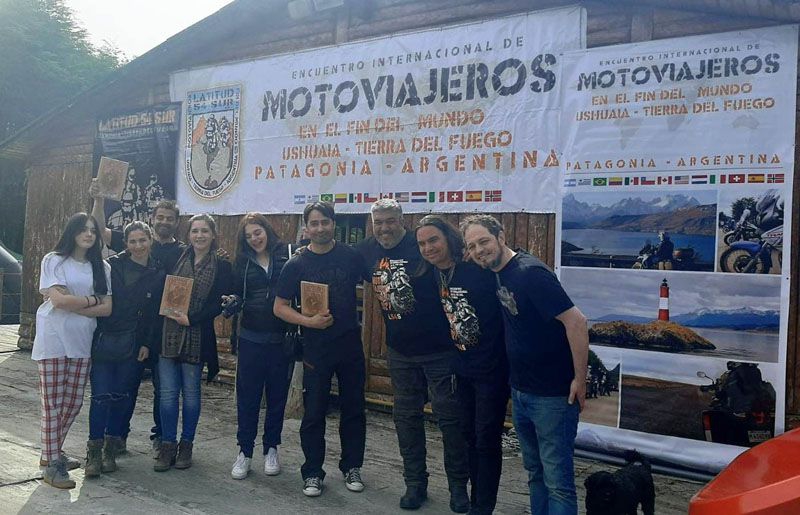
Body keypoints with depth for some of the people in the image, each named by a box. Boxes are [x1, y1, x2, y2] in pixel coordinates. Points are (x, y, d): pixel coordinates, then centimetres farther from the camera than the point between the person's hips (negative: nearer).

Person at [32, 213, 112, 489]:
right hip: (53, 341, -4)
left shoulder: (102, 267, 9)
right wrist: (93, 300, -5)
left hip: (82, 343, 4)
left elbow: (107, 308, 0)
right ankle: (52, 465, 8)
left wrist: (72, 303, -11)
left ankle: (52, 452, 27)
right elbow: (58, 300, -15)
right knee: (53, 404, -1)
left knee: (73, 403, 8)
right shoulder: (53, 260, -2)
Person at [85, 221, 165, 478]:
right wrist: (95, 337, -7)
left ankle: (110, 450, 20)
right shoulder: (112, 265, -1)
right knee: (101, 395, -5)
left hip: (134, 344, 2)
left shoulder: (158, 274, 3)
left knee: (123, 396, 7)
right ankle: (94, 451, 6)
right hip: (104, 338, -1)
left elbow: (157, 314, 4)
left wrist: (148, 344, -1)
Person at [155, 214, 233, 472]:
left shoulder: (221, 266, 0)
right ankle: (167, 445, 14)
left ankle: (186, 445, 20)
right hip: (168, 333, 2)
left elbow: (219, 303, -7)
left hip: (197, 336, -2)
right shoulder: (177, 259, 9)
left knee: (191, 392, 7)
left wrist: (191, 318, -14)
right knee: (167, 392, 3)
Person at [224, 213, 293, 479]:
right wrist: (233, 300, -7)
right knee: (247, 395, 4)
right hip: (251, 337, 2)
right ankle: (245, 451, 17)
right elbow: (238, 294, 13)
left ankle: (271, 449, 23)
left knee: (278, 394, 9)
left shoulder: (287, 255, -2)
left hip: (281, 337, -2)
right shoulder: (243, 261, 7)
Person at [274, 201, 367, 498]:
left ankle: (352, 468, 27)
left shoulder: (350, 256, -1)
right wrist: (309, 321, -17)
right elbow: (280, 307, -2)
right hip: (316, 348, -1)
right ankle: (312, 473, 20)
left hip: (350, 345, 2)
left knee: (353, 409, 11)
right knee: (314, 413, 4)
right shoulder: (297, 264, -4)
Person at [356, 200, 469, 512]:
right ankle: (415, 483, 28)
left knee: (449, 416, 3)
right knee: (406, 417, 14)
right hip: (400, 351, 6)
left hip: (439, 348, -5)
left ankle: (458, 485, 19)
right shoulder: (368, 250, 2)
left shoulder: (421, 247, -16)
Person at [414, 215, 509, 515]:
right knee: (469, 434, 17)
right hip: (463, 366, 7)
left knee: (487, 439, 3)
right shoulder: (433, 276, 2)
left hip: (491, 366, -7)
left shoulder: (477, 269, -19)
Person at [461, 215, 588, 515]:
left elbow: (576, 321, -23)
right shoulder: (499, 273, 6)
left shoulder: (529, 272, -20)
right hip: (520, 391, 9)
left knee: (557, 479, -2)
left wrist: (580, 379, -20)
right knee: (534, 471, 19)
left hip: (552, 395, -9)